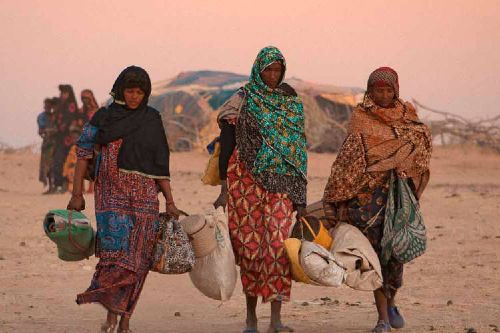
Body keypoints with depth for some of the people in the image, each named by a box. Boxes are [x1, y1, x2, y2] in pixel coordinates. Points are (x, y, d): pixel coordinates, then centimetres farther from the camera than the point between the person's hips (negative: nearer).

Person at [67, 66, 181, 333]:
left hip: (145, 194, 2)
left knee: (137, 258, -3)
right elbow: (83, 153, 3)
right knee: (116, 250, -19)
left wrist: (170, 201, 3)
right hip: (112, 192, -2)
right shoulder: (103, 117, 4)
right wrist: (77, 194, -5)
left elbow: (160, 163, 9)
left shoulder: (152, 120, 9)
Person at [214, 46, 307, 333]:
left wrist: (300, 196, 10)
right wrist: (224, 190, -5)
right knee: (251, 245, 1)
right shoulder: (242, 101, 1)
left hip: (281, 183, 2)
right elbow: (226, 145, 0)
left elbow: (299, 148, 13)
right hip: (247, 180, -2)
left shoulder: (292, 102, 10)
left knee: (279, 244, -11)